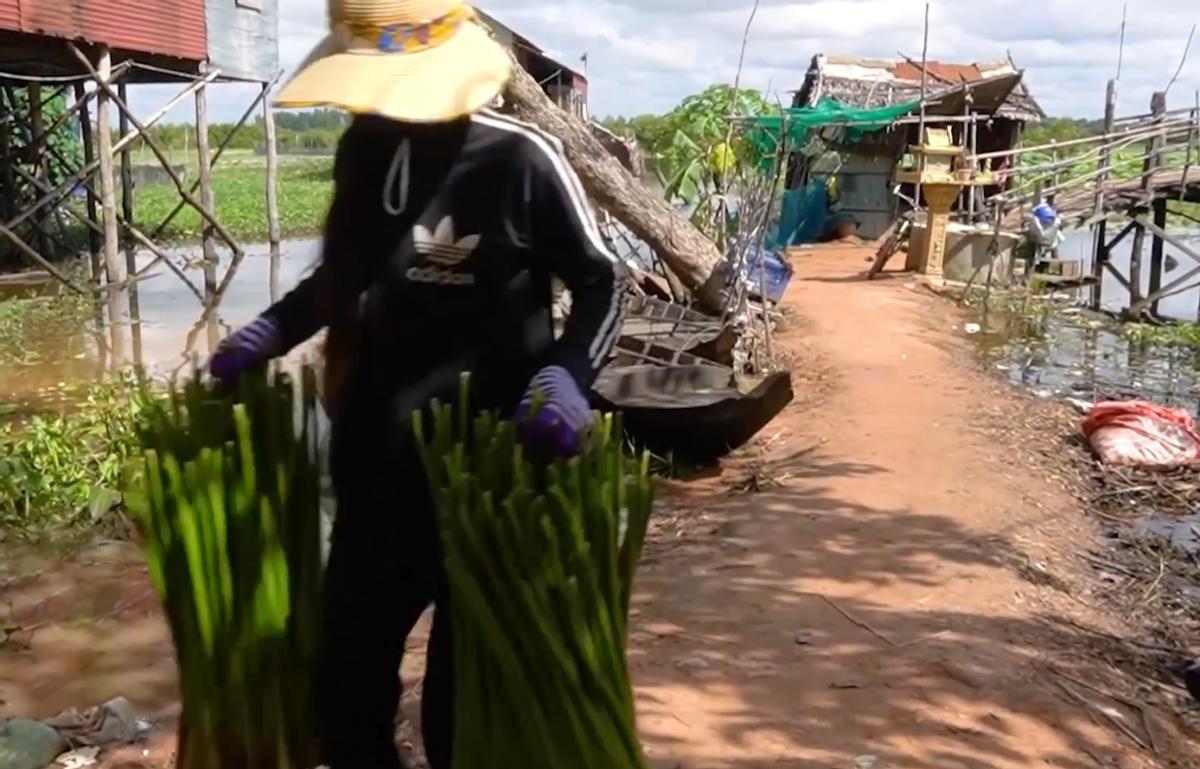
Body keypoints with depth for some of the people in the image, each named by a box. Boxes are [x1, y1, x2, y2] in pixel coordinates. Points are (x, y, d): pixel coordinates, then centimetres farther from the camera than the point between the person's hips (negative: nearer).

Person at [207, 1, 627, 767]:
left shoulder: (520, 158, -15)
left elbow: (603, 281, -6)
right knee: (347, 690, 15)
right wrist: (273, 329, 9)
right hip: (375, 473, 6)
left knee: (463, 704, 8)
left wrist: (565, 373, -22)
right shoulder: (362, 150, 4)